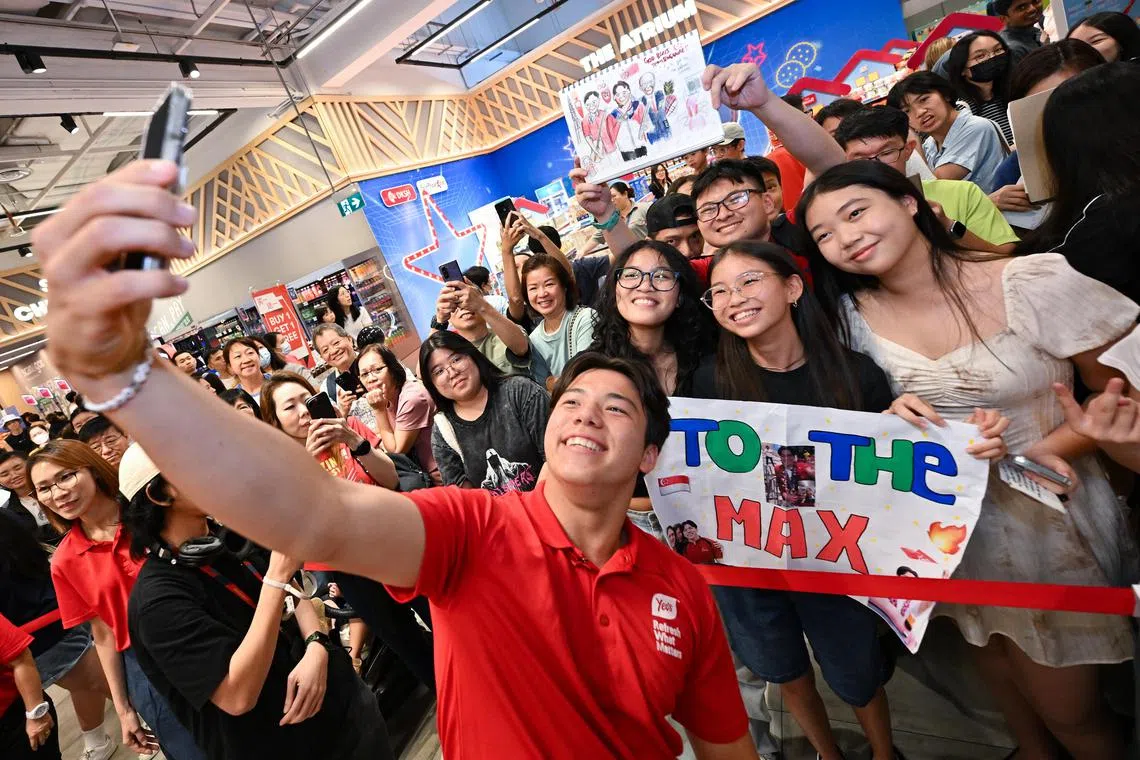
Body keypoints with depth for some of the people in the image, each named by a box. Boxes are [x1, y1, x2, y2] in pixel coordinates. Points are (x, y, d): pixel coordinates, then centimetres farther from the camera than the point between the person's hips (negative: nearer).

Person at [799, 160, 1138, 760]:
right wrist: (893, 418, -16)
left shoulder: (1036, 282, -18)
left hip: (1044, 511, -3)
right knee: (992, 659, 26)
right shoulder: (853, 313, -8)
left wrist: (1041, 452, -25)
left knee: (1067, 710, 13)